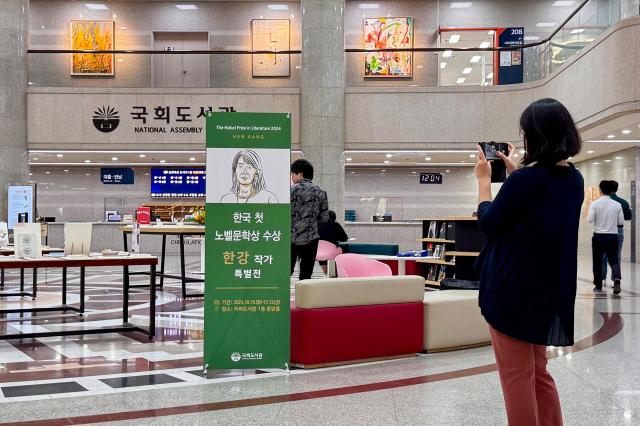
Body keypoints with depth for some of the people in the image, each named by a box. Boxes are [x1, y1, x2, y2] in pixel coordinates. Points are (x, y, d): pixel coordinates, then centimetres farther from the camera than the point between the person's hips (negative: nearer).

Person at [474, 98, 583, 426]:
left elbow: (488, 222, -8)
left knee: (517, 376, 3)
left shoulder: (524, 180, -21)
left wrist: (484, 179, 4)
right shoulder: (574, 180, 4)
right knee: (538, 372, 19)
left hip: (513, 289, -8)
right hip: (549, 289, 8)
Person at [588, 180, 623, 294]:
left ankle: (598, 285, 19)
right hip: (613, 236, 1)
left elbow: (590, 220, -14)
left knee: (597, 262, 12)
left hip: (599, 236, -1)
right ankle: (616, 278, -21)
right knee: (614, 260, 5)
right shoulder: (617, 205, 0)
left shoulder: (595, 204, -8)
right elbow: (621, 222, 2)